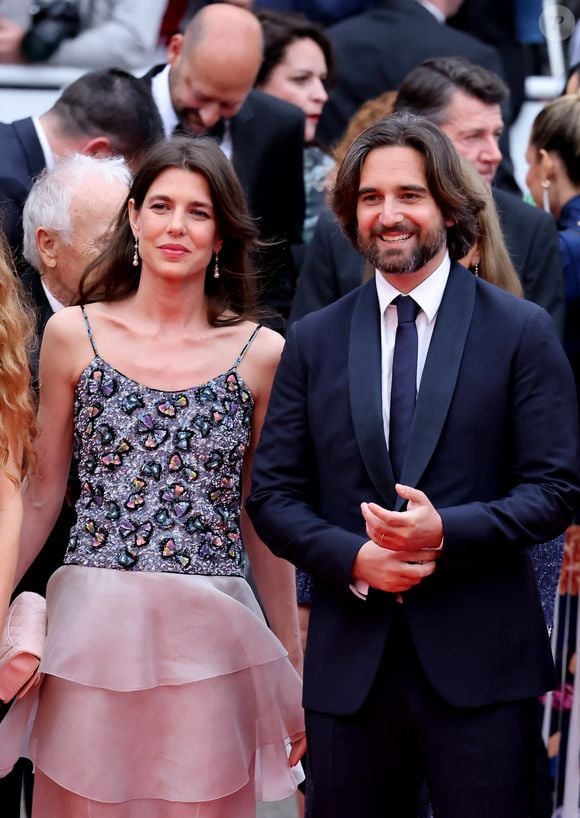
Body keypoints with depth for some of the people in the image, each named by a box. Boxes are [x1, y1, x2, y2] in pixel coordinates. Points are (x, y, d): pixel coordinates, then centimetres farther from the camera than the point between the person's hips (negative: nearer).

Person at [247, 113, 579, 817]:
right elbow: (272, 494, 7)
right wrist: (352, 559, -11)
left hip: (480, 659, -2)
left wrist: (446, 531, -18)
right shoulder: (313, 341, 9)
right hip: (348, 660, 2)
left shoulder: (522, 331, 2)